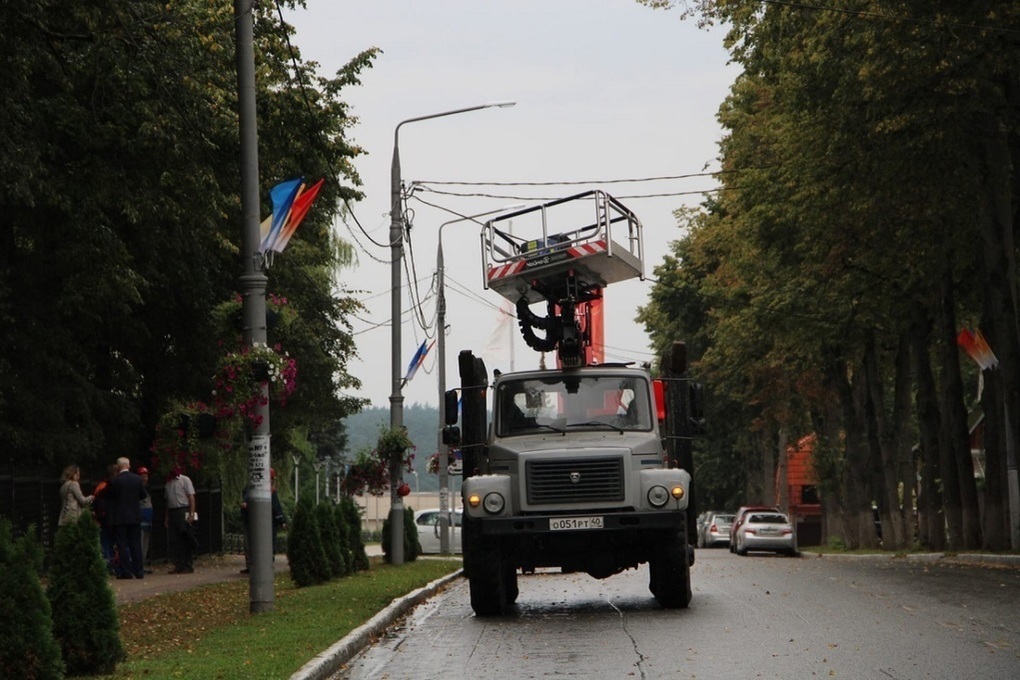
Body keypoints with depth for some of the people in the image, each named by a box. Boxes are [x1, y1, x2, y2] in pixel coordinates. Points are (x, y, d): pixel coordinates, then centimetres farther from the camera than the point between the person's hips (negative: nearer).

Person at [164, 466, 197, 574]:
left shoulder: (185, 480, -1)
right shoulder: (168, 483, 17)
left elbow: (191, 497, -7)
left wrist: (191, 514, -15)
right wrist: (166, 517, 12)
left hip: (183, 511, -6)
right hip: (172, 512, 6)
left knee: (186, 540, -5)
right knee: (174, 541, 3)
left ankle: (188, 566, -3)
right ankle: (179, 566, 6)